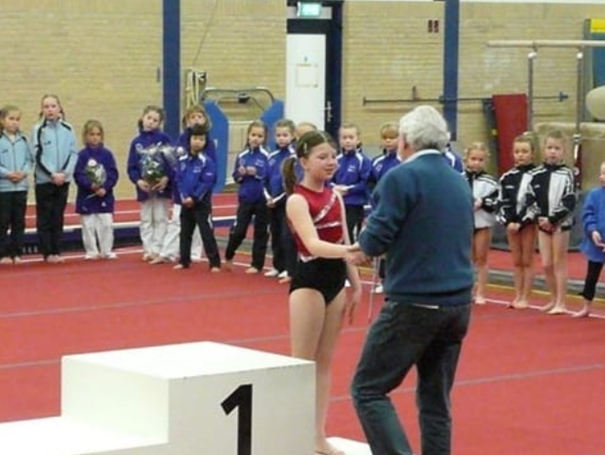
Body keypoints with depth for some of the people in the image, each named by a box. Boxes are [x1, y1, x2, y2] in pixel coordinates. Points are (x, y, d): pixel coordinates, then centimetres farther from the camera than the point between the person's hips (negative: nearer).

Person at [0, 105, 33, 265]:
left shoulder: (23, 140, 6)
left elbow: (30, 160, 8)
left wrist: (23, 172, -10)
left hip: (21, 186, 4)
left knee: (19, 222, 8)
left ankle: (17, 253, 15)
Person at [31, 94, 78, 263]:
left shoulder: (67, 129, 2)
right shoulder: (38, 129, -4)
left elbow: (73, 153, 3)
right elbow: (38, 155, -7)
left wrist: (65, 172, -11)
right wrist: (52, 174, -14)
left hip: (63, 179, 2)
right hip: (44, 180, -2)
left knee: (58, 217, 7)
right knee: (44, 218, 1)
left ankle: (57, 251, 12)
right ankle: (47, 252, 5)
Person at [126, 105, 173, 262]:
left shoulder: (163, 139, -4)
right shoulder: (136, 142, 2)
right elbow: (131, 167, 2)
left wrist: (166, 178, -19)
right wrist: (138, 180, -14)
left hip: (162, 186, -3)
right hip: (143, 187, 3)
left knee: (161, 219, 3)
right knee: (146, 220, 9)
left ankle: (158, 249, 7)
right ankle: (148, 249, 16)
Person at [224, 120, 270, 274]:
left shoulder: (266, 156, -8)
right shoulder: (242, 156, 4)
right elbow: (235, 177, 9)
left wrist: (257, 173, -22)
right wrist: (241, 174, -11)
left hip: (261, 200, -2)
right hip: (245, 199, 2)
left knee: (260, 233, 7)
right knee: (238, 231, 1)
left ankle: (257, 264, 17)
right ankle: (228, 256, 26)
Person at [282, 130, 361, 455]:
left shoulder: (335, 196, 9)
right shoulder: (297, 200, -14)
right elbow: (313, 245, -27)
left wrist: (356, 284, 10)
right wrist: (350, 250, -43)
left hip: (336, 282, 7)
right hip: (309, 283, -7)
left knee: (325, 362, 10)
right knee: (302, 364, -2)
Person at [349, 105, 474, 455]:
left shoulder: (402, 177, -9)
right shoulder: (460, 182, 13)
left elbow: (376, 238, -13)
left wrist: (365, 249, 10)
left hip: (414, 302, -7)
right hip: (458, 304, 7)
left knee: (368, 389, 0)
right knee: (436, 399, 13)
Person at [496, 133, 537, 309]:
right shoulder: (507, 177, 7)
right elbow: (502, 202, 7)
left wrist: (521, 222, -15)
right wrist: (508, 221, -8)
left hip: (528, 223, -4)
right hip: (511, 223, 4)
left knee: (527, 261, 2)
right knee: (516, 261, 10)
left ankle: (525, 298, 7)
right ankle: (517, 296, 17)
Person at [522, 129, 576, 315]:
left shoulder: (566, 174, -8)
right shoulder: (536, 174, 3)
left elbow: (569, 203, -12)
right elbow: (530, 200, 3)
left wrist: (552, 219, -17)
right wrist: (538, 218, -10)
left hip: (561, 223, -4)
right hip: (543, 223, 4)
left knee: (559, 263, 1)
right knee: (546, 265, 8)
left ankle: (560, 302, 7)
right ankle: (554, 299, 22)